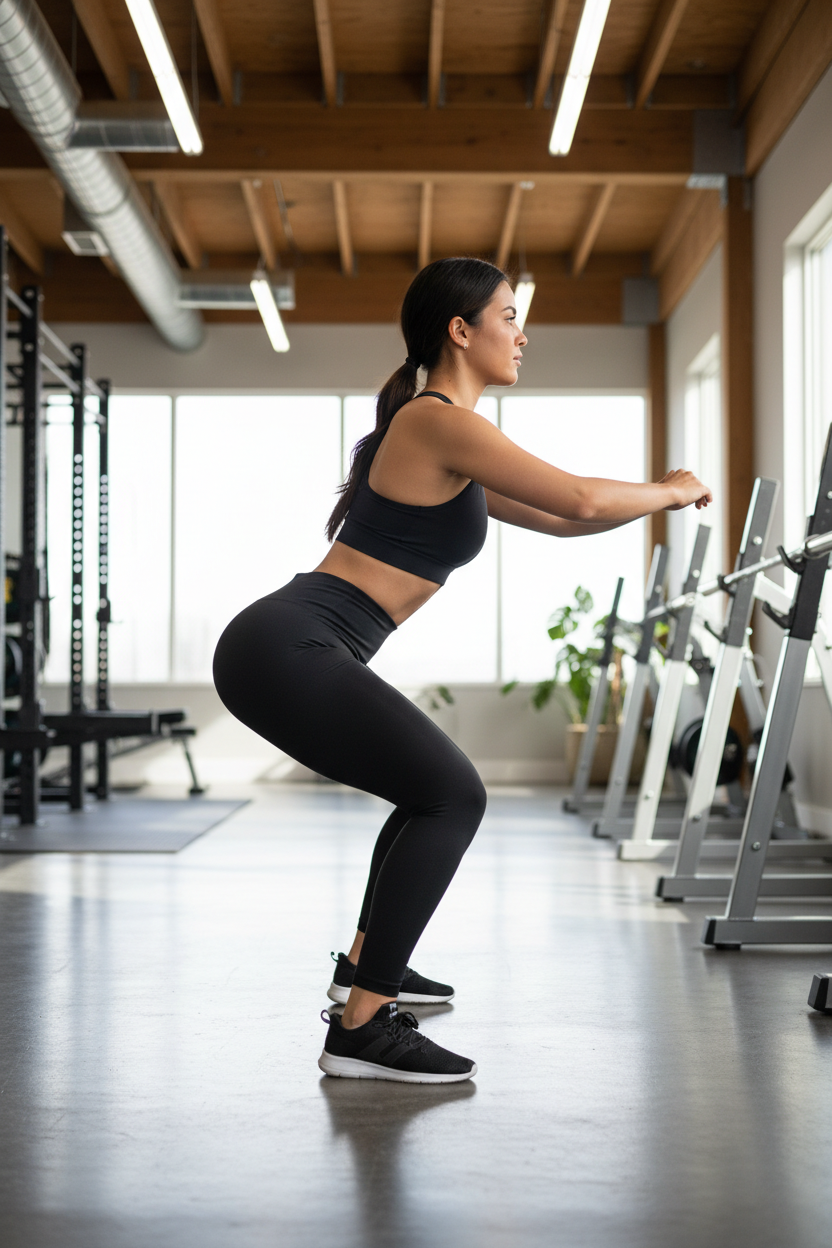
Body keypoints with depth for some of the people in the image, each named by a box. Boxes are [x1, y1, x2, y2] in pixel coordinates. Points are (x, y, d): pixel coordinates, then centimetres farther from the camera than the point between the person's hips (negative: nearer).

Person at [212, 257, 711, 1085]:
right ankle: (361, 1030, -11)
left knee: (435, 790, 23)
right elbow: (581, 500, -16)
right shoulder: (438, 422, -11)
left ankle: (365, 963, 34)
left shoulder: (447, 441, 20)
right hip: (287, 651, -10)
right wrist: (667, 491, 1)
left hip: (288, 651, 10)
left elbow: (555, 520, 26)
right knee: (452, 797, -12)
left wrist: (660, 495, 19)